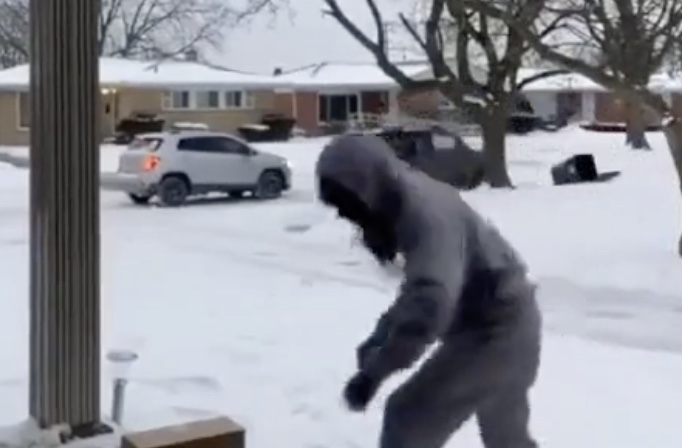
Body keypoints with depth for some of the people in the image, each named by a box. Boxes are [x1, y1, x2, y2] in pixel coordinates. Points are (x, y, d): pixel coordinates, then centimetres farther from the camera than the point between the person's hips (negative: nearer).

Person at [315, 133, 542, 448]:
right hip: (508, 327, 10)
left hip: (495, 330, -10)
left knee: (409, 419, -10)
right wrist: (380, 338, 5)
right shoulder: (410, 204, 4)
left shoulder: (425, 211, -27)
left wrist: (375, 369, -41)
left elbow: (431, 298, -41)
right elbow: (419, 288, 16)